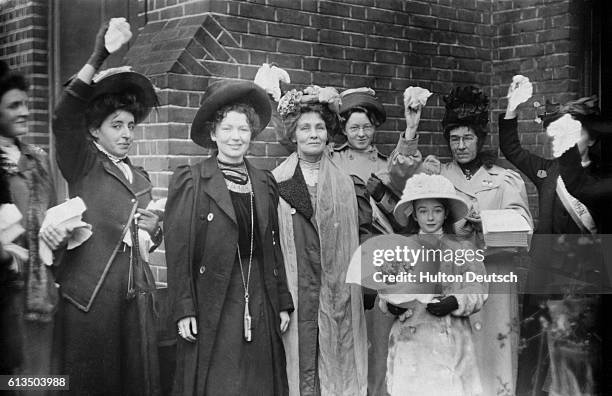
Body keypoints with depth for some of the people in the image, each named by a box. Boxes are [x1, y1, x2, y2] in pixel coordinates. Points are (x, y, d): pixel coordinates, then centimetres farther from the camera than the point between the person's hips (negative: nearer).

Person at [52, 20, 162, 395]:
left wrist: (152, 231, 6)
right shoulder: (82, 167, 2)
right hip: (91, 293, -5)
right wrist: (98, 59, -30)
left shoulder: (141, 178, 20)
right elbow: (65, 119, -18)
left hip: (137, 294, 5)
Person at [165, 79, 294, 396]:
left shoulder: (265, 183, 11)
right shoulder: (190, 181, -2)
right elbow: (177, 250, -6)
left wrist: (283, 304, 10)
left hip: (260, 304, 4)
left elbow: (273, 248, 14)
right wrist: (184, 310, -11)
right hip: (212, 308, -4)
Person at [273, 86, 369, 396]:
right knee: (302, 363, 0)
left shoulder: (345, 183, 7)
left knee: (338, 363, 5)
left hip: (337, 291, 2)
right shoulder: (276, 182, 1)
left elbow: (361, 227, 8)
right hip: (295, 290, -2)